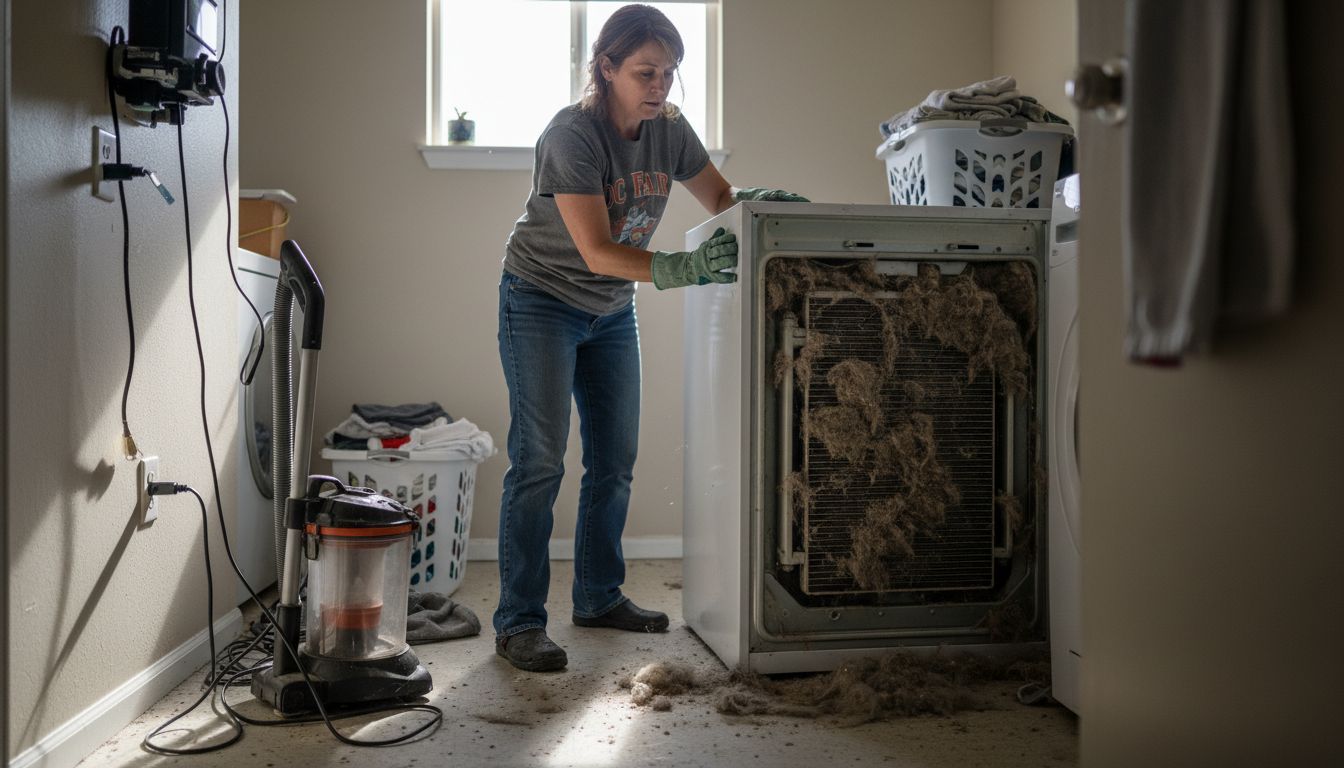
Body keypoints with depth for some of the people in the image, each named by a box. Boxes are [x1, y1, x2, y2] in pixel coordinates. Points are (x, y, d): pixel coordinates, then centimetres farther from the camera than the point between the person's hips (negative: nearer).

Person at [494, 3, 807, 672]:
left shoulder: (668, 128, -4)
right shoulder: (572, 134, -24)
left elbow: (719, 198, 6)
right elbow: (597, 252, -31)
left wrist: (755, 198, -17)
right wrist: (682, 268, -43)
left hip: (611, 309, 7)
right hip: (542, 298, -6)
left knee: (615, 459, 8)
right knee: (539, 460, -11)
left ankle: (599, 597, 23)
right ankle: (518, 623, -3)